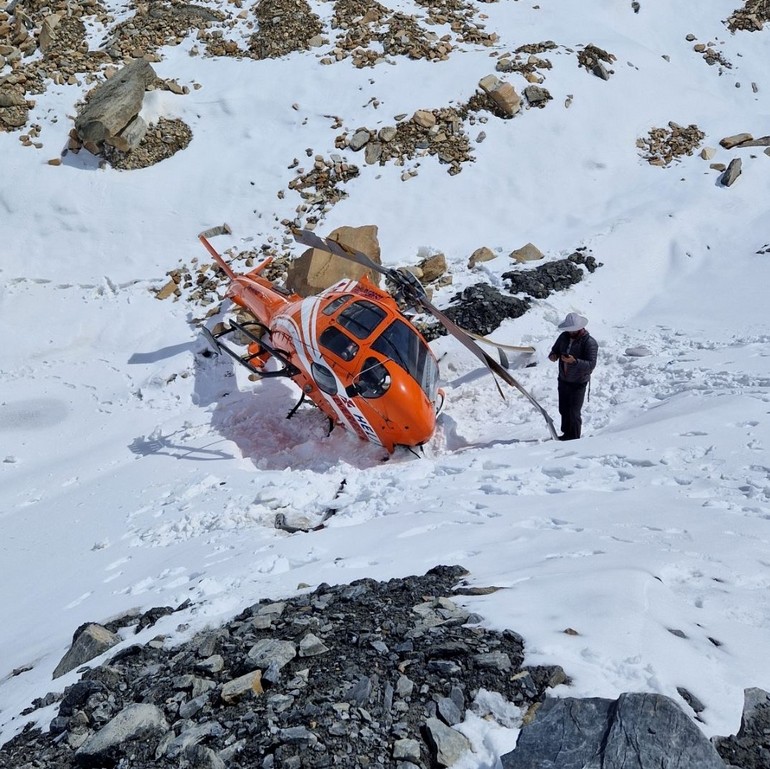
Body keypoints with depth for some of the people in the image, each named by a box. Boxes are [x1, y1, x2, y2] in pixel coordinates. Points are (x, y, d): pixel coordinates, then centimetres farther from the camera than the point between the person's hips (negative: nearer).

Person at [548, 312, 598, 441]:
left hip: (578, 383, -7)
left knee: (574, 413, -3)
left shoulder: (590, 343, -19)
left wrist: (574, 361, -38)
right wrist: (553, 355, -10)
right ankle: (566, 434, 35)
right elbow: (555, 349, 14)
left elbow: (591, 365, -24)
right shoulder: (564, 336, 1)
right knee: (563, 410, 18)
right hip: (563, 380, 7)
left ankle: (574, 438, 13)